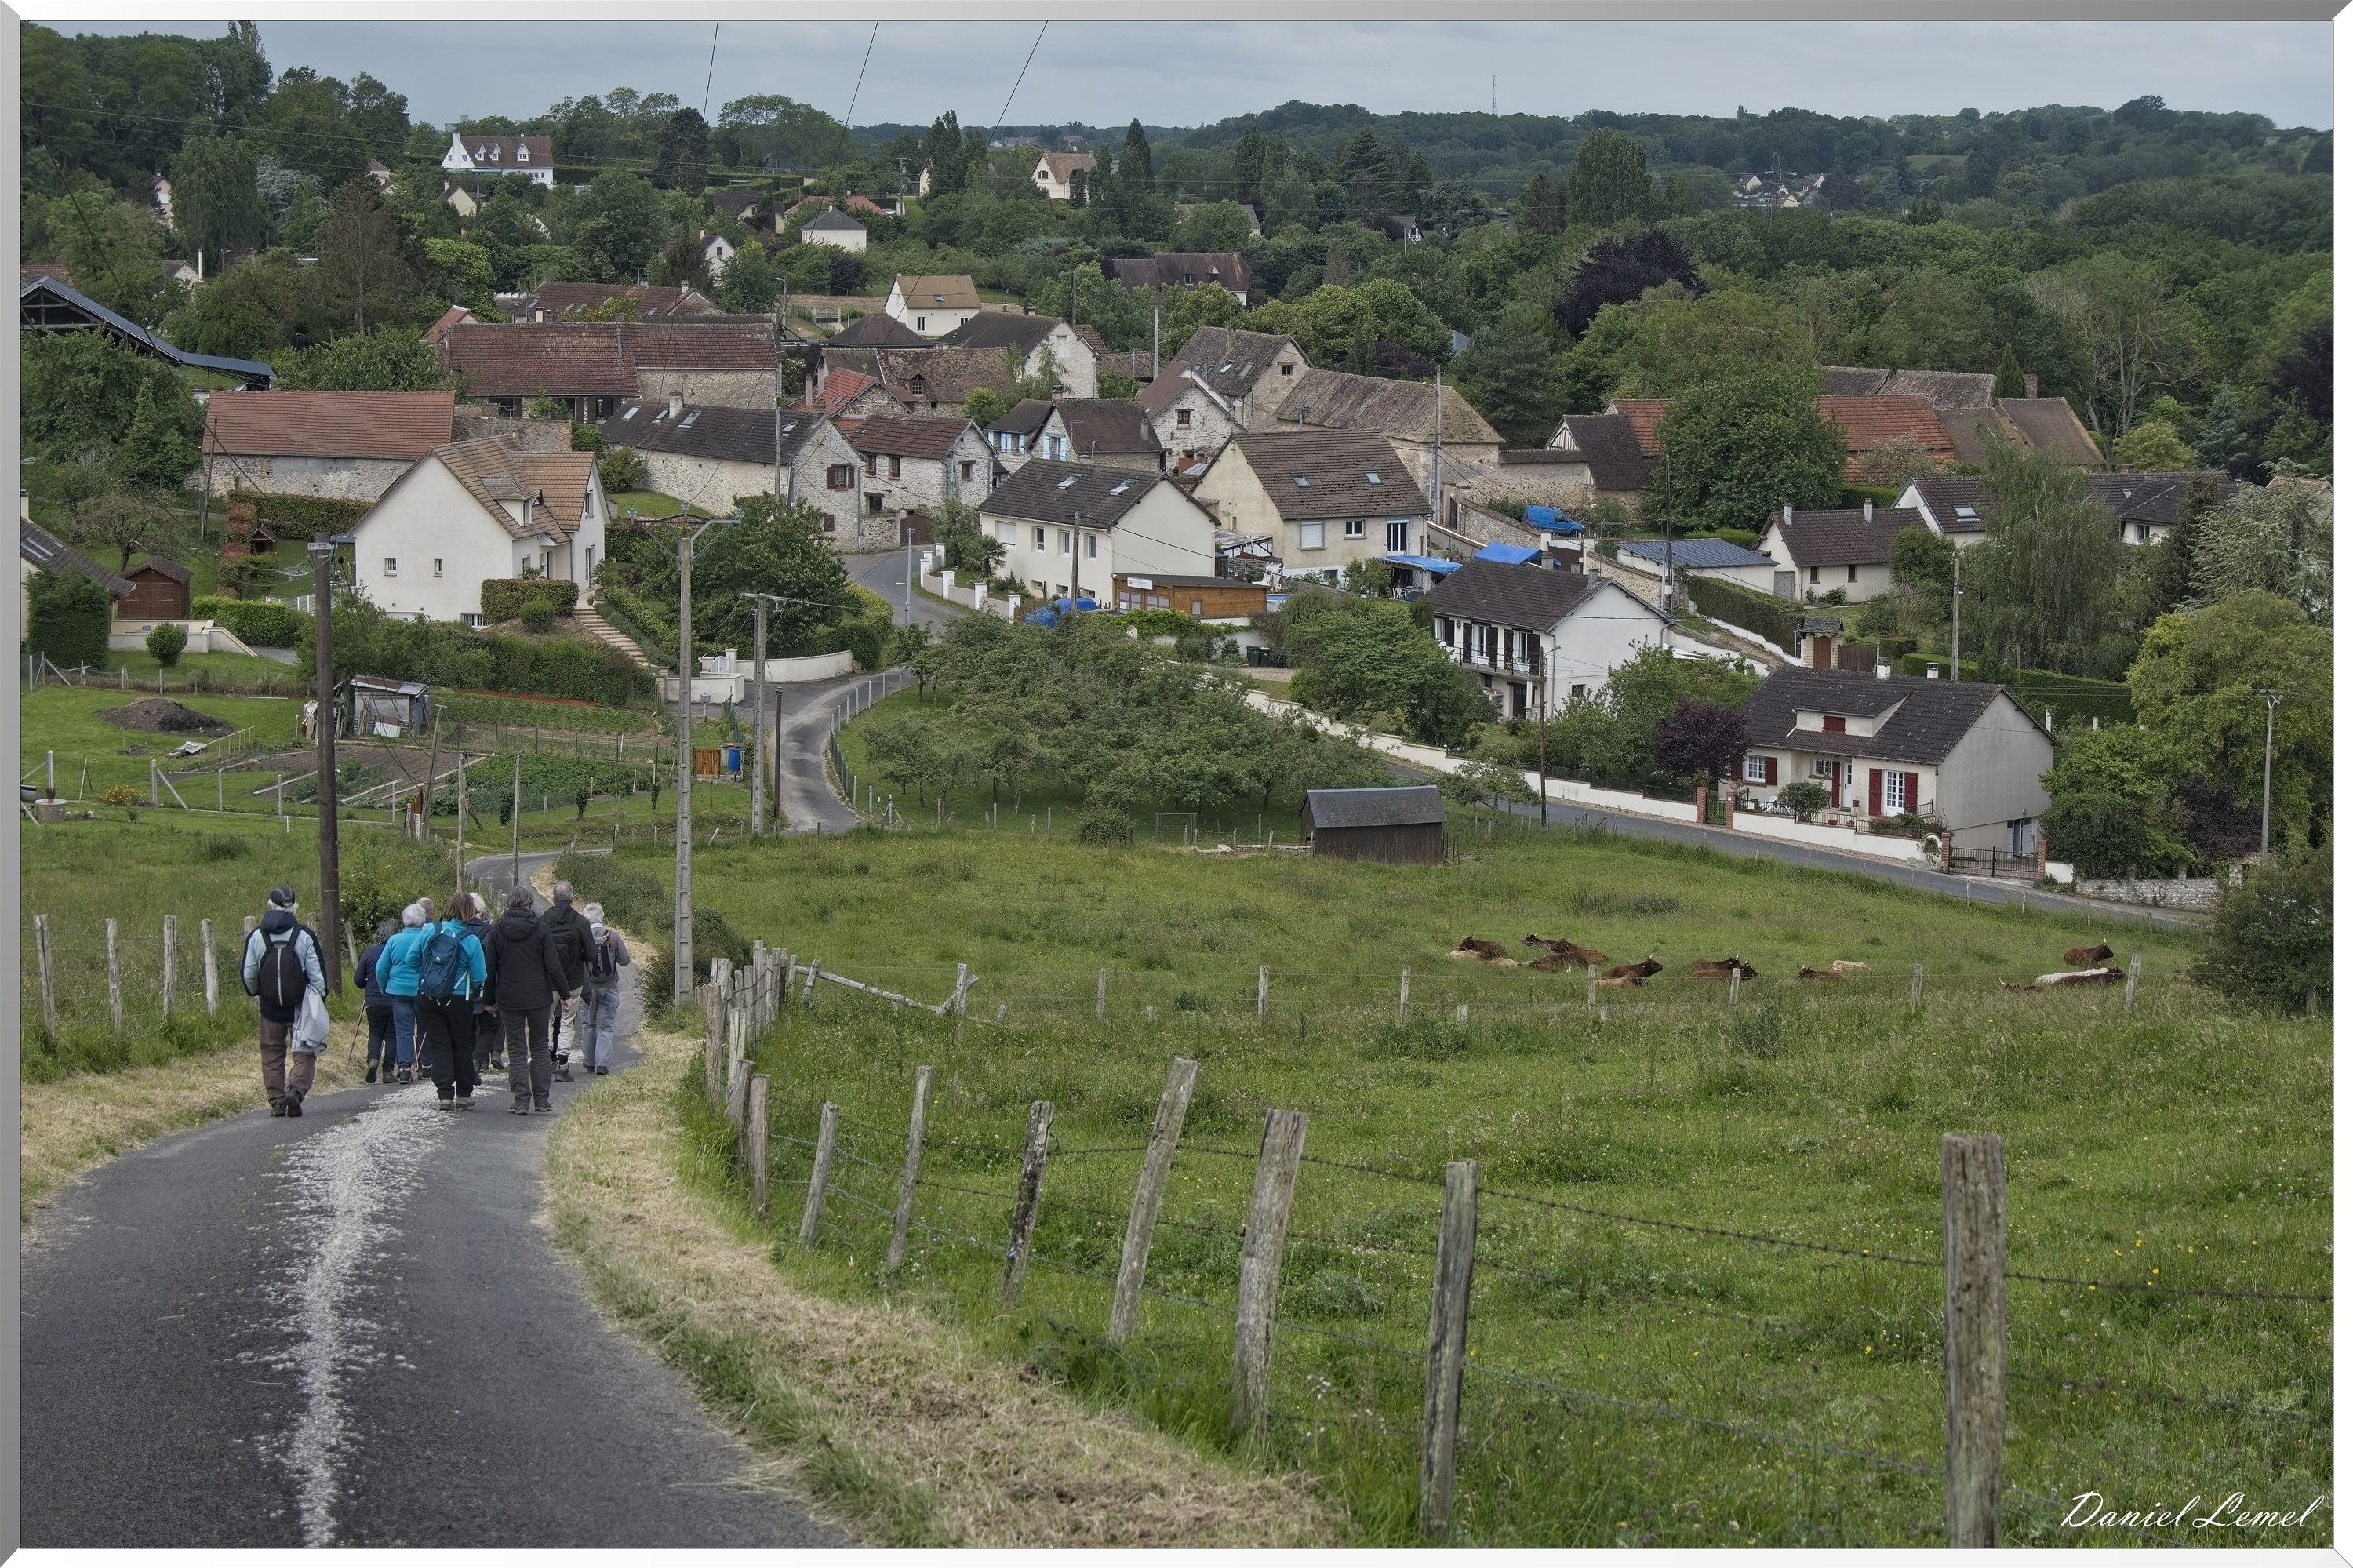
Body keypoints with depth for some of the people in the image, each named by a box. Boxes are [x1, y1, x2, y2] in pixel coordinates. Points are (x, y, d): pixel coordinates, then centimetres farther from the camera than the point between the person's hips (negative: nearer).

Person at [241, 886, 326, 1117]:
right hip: (300, 1007, -2)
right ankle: (296, 1089, -21)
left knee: (272, 1055, 12)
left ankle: (276, 1102, 10)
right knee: (303, 1054, 3)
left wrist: (254, 993, 23)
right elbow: (317, 972, -5)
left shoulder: (257, 936, -1)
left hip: (270, 1008, 2)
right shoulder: (305, 935, -7)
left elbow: (249, 973, 4)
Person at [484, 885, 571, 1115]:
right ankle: (542, 1101, 5)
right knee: (539, 1048, 9)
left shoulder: (497, 930, -1)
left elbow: (490, 968, 2)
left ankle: (521, 1102, -2)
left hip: (508, 999, 1)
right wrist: (564, 994, 2)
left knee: (516, 1050, 5)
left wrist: (491, 999, 11)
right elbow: (554, 966, -7)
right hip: (539, 998, -1)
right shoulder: (540, 928, -5)